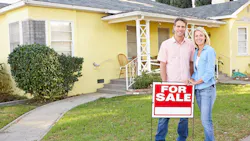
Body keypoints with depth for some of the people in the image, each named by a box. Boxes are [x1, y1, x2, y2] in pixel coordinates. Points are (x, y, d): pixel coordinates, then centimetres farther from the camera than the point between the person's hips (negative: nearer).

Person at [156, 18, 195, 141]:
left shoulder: (190, 45, 6)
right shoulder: (166, 44, -1)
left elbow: (192, 63, 12)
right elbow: (162, 65, -3)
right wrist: (164, 83, -8)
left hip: (185, 84, 2)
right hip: (170, 84, -2)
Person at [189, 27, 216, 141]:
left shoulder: (210, 51, -8)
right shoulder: (196, 52, 12)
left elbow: (210, 72, -14)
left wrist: (196, 82, -9)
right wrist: (192, 80, -4)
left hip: (207, 89, -7)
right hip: (198, 90, 7)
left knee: (206, 119, -8)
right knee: (204, 118, 12)